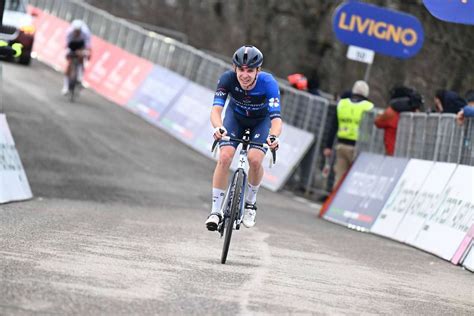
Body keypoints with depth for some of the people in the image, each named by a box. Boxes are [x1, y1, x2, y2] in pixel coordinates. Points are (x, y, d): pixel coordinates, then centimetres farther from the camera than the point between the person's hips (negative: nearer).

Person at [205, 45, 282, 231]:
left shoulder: (268, 83, -35)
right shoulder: (228, 78, -32)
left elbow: (276, 118, -42)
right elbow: (216, 109, -39)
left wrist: (273, 136, -63)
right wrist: (218, 127, -61)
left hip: (261, 120, -1)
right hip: (235, 116, 1)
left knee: (255, 159, -24)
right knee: (225, 157, -21)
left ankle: (250, 203, 4)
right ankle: (215, 210, -10)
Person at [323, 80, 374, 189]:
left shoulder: (341, 104, 6)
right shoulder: (368, 107, -5)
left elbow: (333, 127, 8)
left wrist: (328, 146, 12)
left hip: (342, 145, 4)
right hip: (357, 147, -4)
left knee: (340, 176, 9)